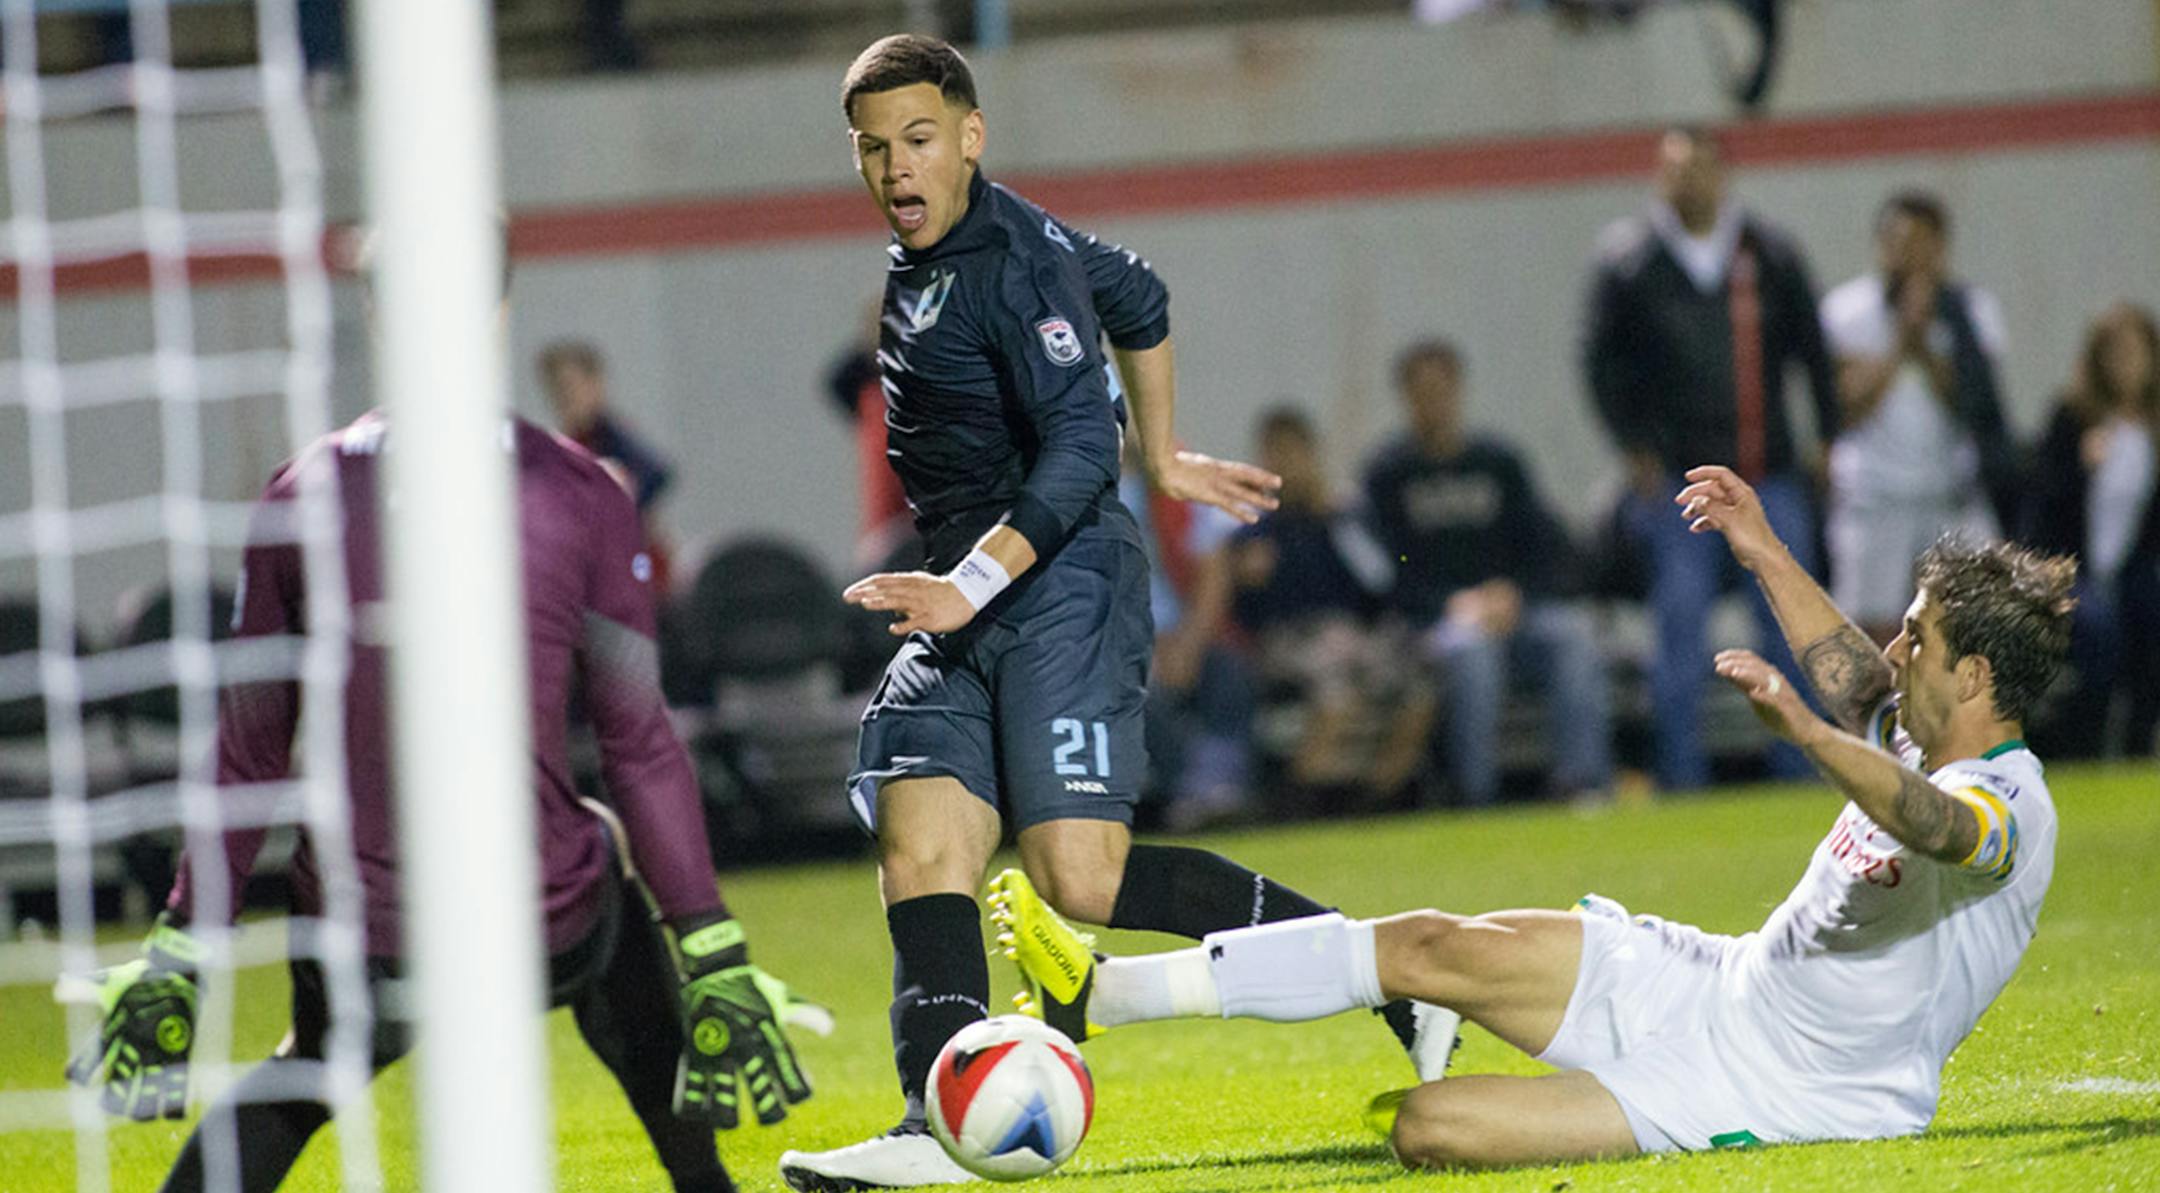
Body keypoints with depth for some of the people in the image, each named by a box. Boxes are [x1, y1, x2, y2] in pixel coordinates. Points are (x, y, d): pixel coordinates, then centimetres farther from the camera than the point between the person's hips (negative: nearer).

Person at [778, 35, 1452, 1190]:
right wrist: (1162, 457, 38)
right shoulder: (918, 263, 16)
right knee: (917, 846, -8)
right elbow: (1135, 294, 31)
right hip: (966, 608, 9)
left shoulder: (1014, 261, -13)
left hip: (1064, 586, -9)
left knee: (1082, 878, -16)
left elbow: (1079, 448, -21)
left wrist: (974, 582, -30)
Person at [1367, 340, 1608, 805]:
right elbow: (1393, 573, 0)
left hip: (1513, 606, 3)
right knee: (1473, 650, -37)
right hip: (1437, 618, -3)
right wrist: (1452, 606, -16)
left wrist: (1513, 595, -7)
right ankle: (1475, 798, -38)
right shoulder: (1387, 474, 8)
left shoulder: (1499, 462, 17)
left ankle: (1582, 781, -38)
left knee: (1574, 639, -28)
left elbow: (1550, 552, 12)